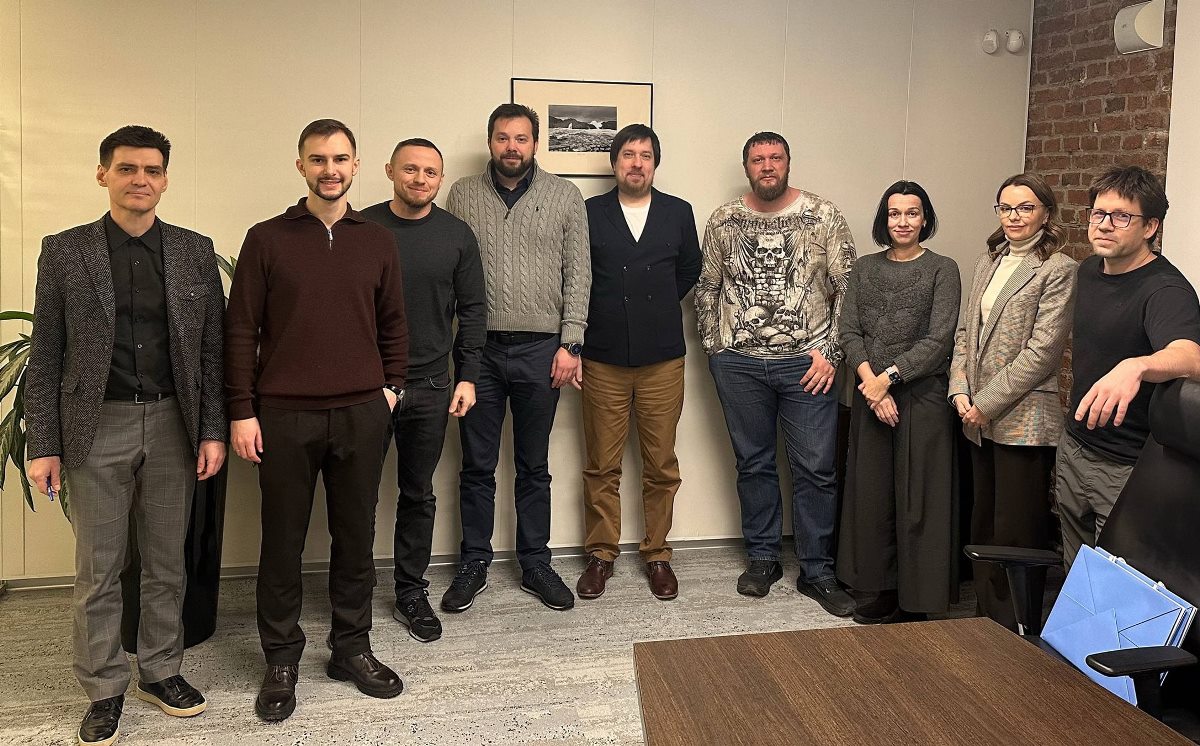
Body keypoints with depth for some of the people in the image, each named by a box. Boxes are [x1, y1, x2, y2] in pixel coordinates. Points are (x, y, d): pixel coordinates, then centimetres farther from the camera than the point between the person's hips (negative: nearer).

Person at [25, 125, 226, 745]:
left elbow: (212, 349, 5)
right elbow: (45, 358, 0)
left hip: (172, 425, 2)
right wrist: (43, 446, -4)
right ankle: (104, 689, 21)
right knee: (98, 570, 6)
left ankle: (160, 672, 28)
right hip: (99, 428, -1)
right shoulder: (64, 252, 0)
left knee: (167, 564, 12)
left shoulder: (196, 252, 4)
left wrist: (213, 431, 0)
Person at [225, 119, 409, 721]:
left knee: (355, 536, 10)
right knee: (283, 541, 7)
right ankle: (282, 660, 21)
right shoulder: (267, 239, 0)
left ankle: (352, 648, 25)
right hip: (285, 416, -2)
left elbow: (393, 325, 14)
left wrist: (390, 388, 4)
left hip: (362, 413, 2)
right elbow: (241, 330, -1)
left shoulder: (377, 241, 8)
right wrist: (242, 412, -4)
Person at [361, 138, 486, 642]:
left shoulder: (456, 235, 3)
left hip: (430, 387, 2)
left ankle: (411, 593, 24)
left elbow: (472, 309, 6)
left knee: (418, 495, 11)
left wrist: (467, 376, 1)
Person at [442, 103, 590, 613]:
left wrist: (570, 343, -5)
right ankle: (474, 565, 22)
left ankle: (536, 565, 23)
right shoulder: (463, 195, 5)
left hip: (541, 349, 0)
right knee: (477, 466, 9)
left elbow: (578, 276, 1)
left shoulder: (565, 197, 3)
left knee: (534, 467, 11)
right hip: (478, 347, 1)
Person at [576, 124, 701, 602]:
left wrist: (658, 309, 13)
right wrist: (605, 313, 5)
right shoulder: (589, 213, 2)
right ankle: (601, 554, 18)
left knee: (661, 464, 6)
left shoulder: (678, 213, 7)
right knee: (601, 466, 5)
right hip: (604, 359, -1)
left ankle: (657, 554, 19)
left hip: (662, 359, 1)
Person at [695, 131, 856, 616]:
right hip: (739, 364, 2)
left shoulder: (822, 216, 0)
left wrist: (830, 350, -6)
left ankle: (816, 571, 12)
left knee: (816, 468, 0)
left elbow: (847, 286, -1)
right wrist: (714, 348, 6)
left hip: (805, 363, -2)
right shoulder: (723, 221, 6)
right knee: (754, 463, 11)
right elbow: (706, 288, 13)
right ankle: (763, 558, 25)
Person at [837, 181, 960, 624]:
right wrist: (870, 381, -11)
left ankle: (915, 602, 10)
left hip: (922, 396, -4)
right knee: (870, 493, 8)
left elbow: (938, 340, -9)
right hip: (870, 397, 4)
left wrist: (888, 378, -14)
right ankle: (876, 591, 20)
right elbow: (849, 330, 3)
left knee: (917, 497, 0)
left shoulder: (942, 270, -1)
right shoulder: (865, 268, 10)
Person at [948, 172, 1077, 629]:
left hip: (1023, 421, -7)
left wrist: (987, 403, -13)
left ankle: (1012, 636, 11)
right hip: (979, 420, 7)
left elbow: (1042, 351, -14)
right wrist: (960, 391, 0)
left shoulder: (1058, 269, -8)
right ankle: (985, 621, 28)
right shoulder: (988, 262, 14)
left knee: (1015, 534, -1)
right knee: (983, 526, 15)